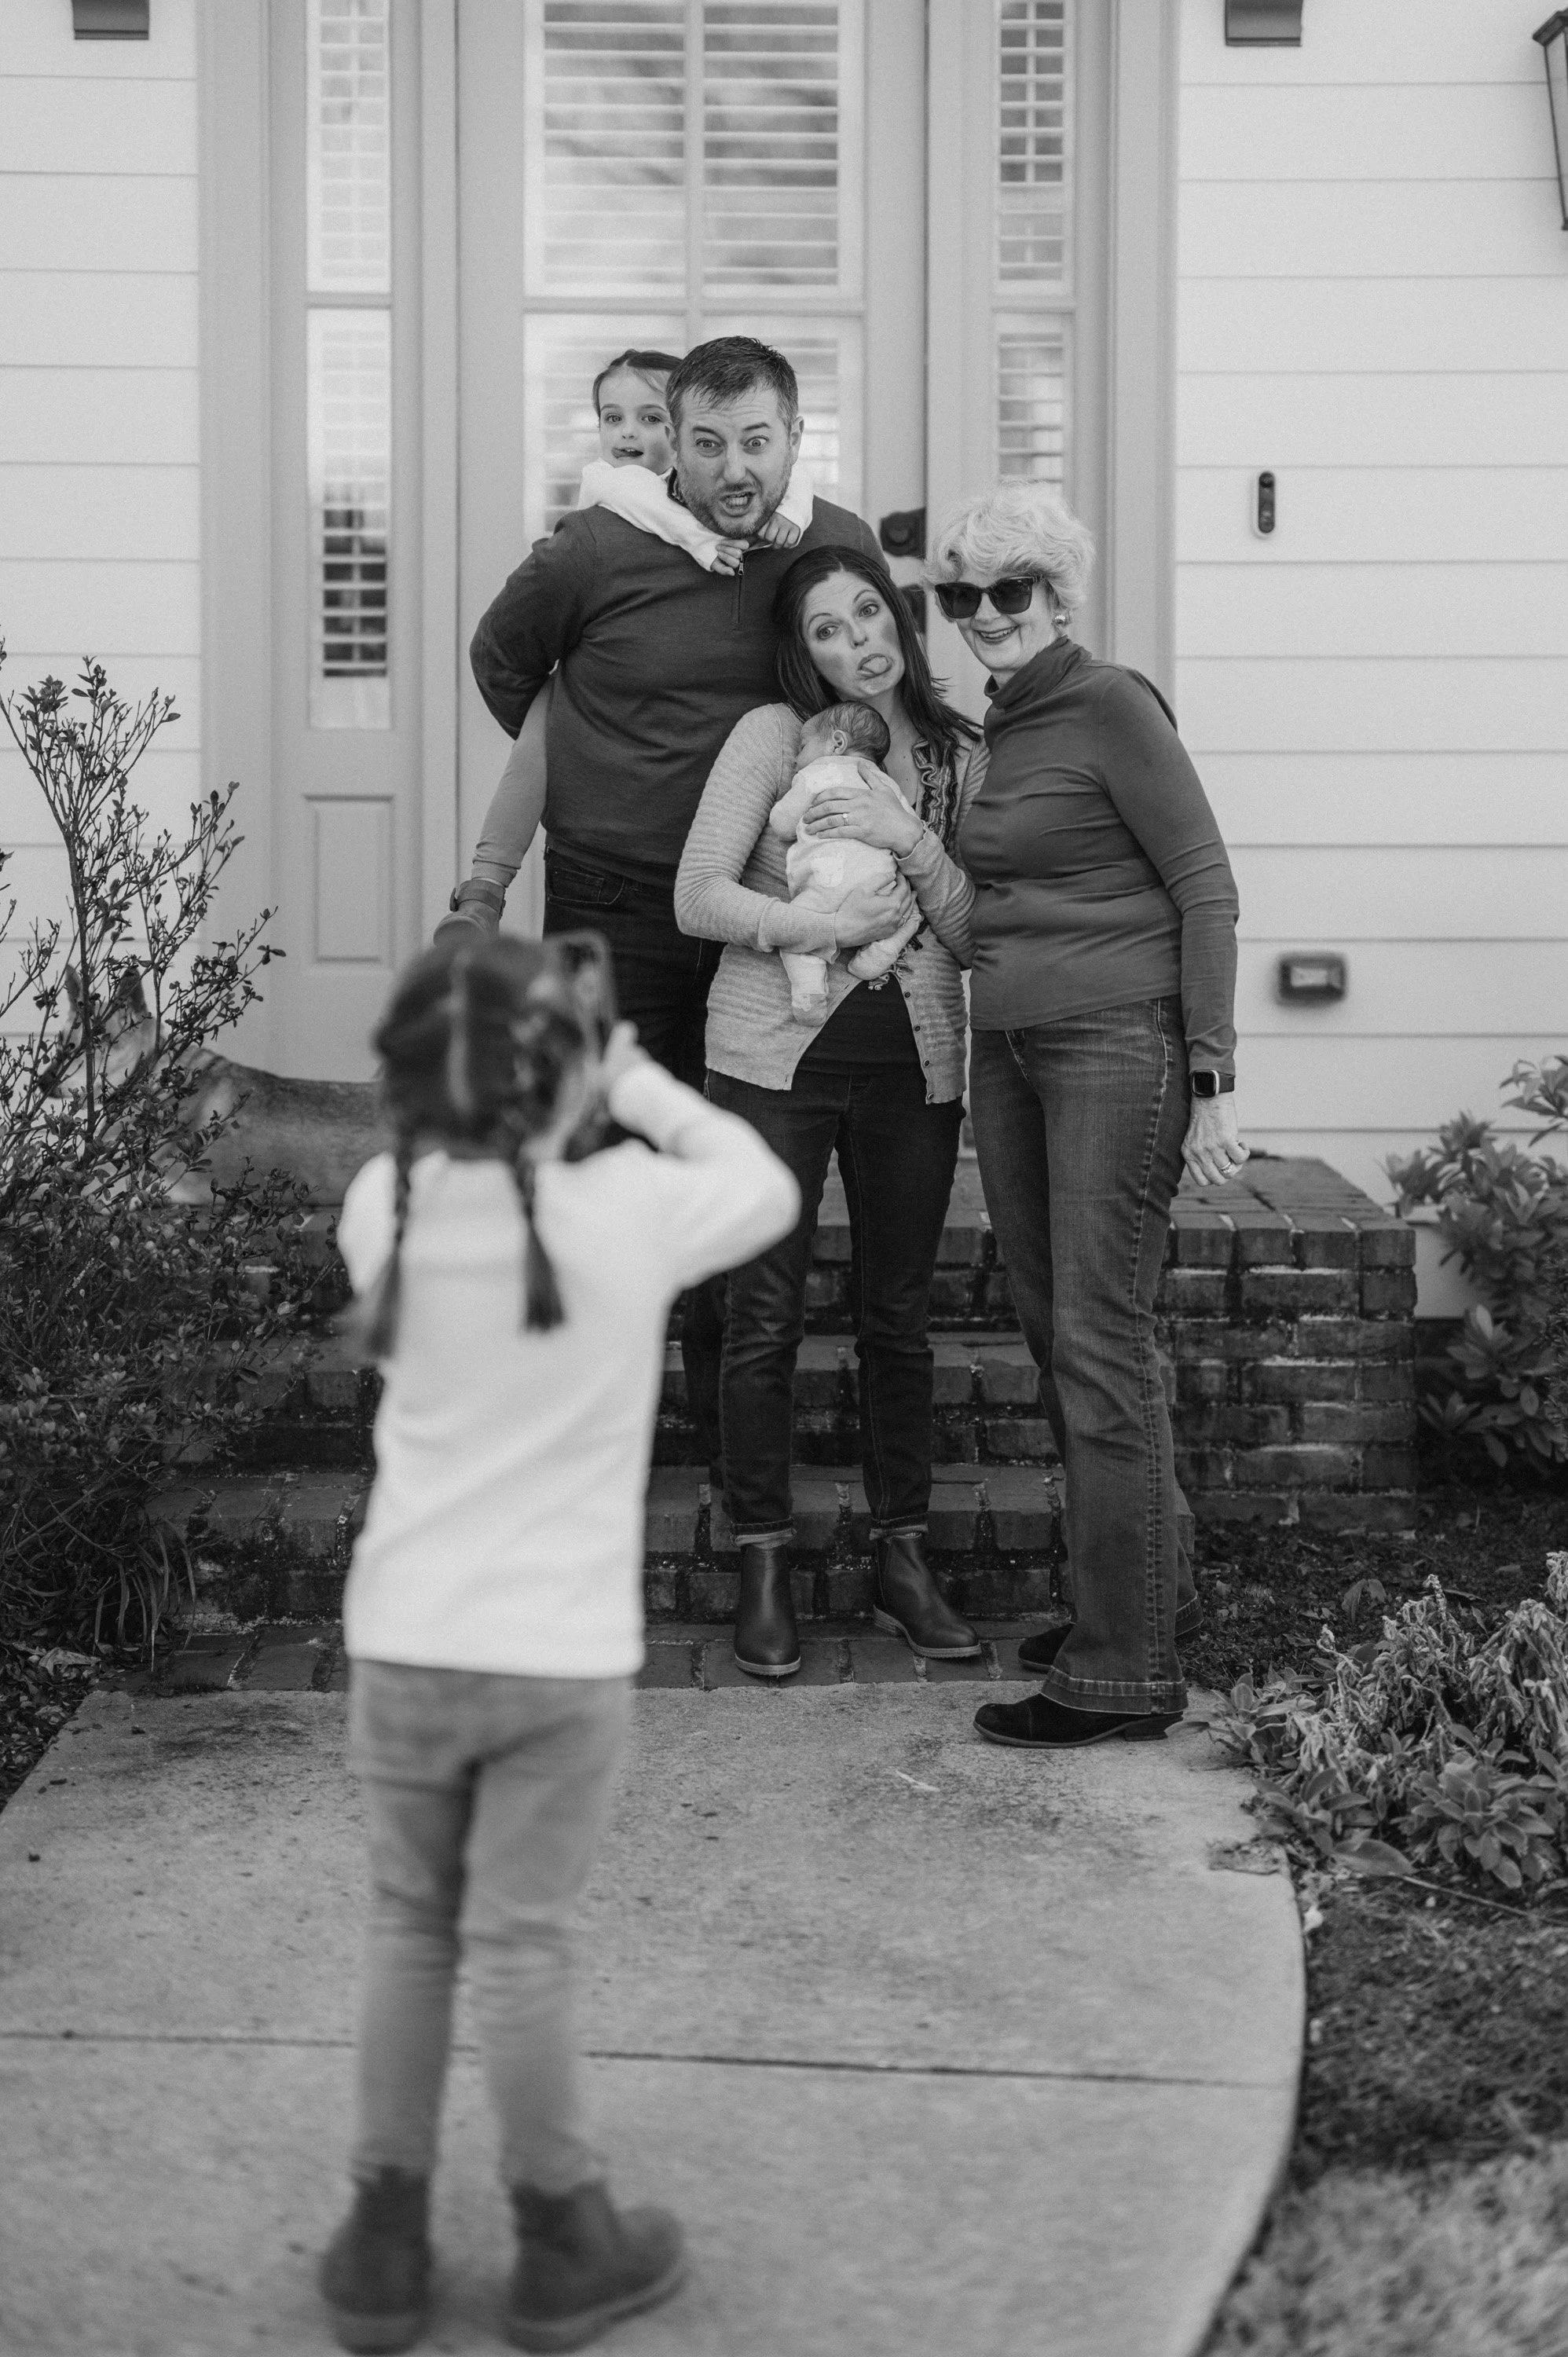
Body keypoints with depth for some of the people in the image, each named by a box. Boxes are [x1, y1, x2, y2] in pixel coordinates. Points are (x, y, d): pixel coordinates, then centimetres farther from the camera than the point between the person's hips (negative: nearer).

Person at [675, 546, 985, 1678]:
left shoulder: (963, 757, 7)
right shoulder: (773, 736, -2)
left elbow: (978, 936, 2)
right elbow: (697, 896, -6)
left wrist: (912, 839, -12)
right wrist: (820, 926, -17)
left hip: (915, 1063, 3)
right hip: (776, 1054, -2)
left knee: (899, 1316, 8)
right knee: (767, 1319, 0)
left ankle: (904, 1557, 20)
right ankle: (765, 1571, 11)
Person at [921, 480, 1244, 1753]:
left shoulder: (1111, 705, -8)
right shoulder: (991, 732, 15)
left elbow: (1206, 888, -10)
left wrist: (1213, 1082, -14)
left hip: (1118, 1044, -8)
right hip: (1006, 1051, 8)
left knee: (1100, 1344, -8)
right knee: (1054, 1336, 11)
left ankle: (1129, 1668, -2)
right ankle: (1152, 1589, 27)